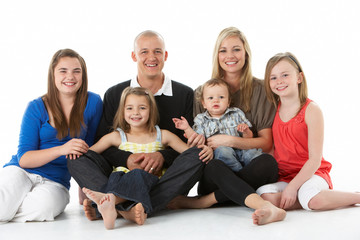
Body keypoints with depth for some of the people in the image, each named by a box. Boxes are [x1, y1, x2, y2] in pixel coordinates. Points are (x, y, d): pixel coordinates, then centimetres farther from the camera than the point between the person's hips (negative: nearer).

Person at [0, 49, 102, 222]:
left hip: (55, 182, 1)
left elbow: (90, 147, 9)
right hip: (21, 171, -1)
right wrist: (62, 150, -23)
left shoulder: (92, 102, 1)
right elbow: (23, 159, -7)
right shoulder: (37, 107, -2)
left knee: (44, 205, -34)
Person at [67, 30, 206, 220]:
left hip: (167, 178, -1)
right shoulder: (114, 94, 11)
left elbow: (191, 143, 2)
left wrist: (163, 156, -18)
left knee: (197, 155, -31)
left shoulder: (185, 94, 8)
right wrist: (126, 159, -16)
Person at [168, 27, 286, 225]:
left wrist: (230, 141, -14)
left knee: (268, 162, -33)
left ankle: (201, 202, -28)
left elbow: (266, 142, 1)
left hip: (249, 170, 0)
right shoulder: (202, 93, 12)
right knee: (214, 167, -34)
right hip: (215, 176, 0)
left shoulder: (260, 89, 6)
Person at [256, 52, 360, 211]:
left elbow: (315, 159, -13)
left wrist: (292, 186, -21)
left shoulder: (311, 110, -9)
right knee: (265, 196, -27)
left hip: (312, 173, -4)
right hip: (282, 176, 4)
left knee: (311, 199, -35)